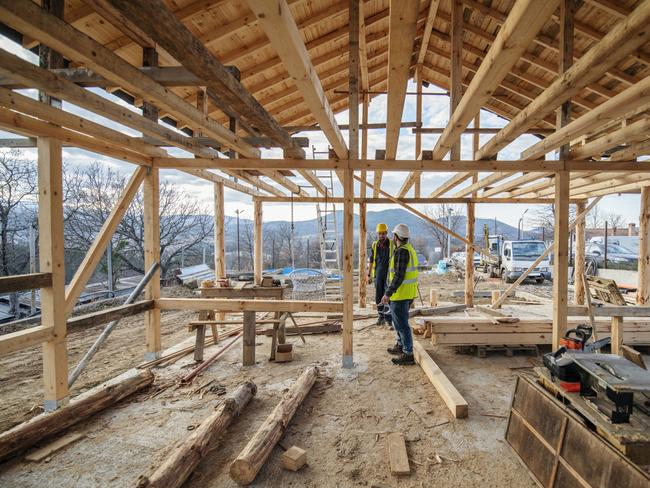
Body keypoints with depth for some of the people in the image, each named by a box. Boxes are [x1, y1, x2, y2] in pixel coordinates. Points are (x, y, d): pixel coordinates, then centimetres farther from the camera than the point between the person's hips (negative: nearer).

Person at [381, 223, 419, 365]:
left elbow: (399, 276, -24)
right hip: (408, 293, 11)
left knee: (402, 324, -3)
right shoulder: (409, 249, 13)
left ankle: (408, 354, 3)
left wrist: (388, 293, -23)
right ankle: (400, 346, 37)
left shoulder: (401, 252, -19)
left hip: (400, 294, -11)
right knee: (398, 321, 23)